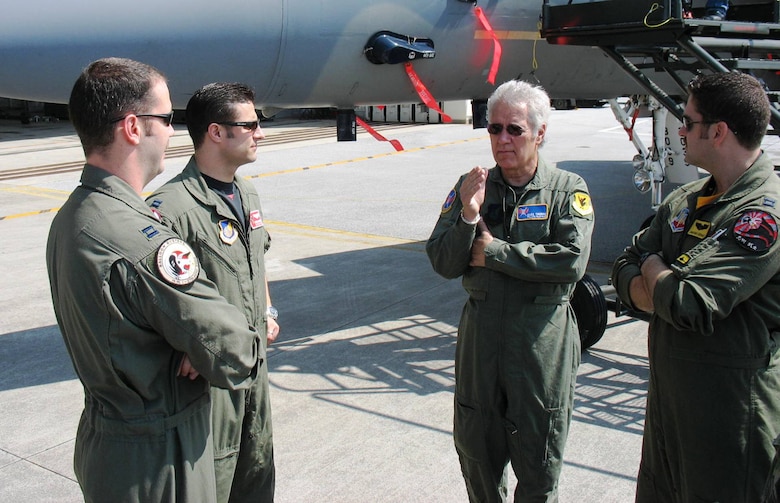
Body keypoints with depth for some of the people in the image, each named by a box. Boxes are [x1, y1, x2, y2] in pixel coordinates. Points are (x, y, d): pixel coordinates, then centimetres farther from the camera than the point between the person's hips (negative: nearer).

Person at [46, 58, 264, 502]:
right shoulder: (141, 241, -30)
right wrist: (252, 347, -4)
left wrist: (195, 349, -10)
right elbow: (238, 361, -26)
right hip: (157, 463, -9)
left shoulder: (70, 216, 1)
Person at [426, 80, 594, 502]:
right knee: (476, 454, 18)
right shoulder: (471, 186, 4)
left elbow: (571, 261, -18)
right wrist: (467, 215, -18)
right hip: (480, 336, 3)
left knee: (538, 467, 11)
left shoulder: (567, 190, -4)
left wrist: (493, 253, -13)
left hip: (542, 342, -3)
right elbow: (443, 264, -1)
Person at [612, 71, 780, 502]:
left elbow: (687, 305, -29)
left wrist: (653, 269, -7)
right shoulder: (686, 201, 7)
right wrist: (665, 292, -15)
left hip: (729, 408, -8)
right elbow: (624, 270, 6)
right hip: (668, 391, 8)